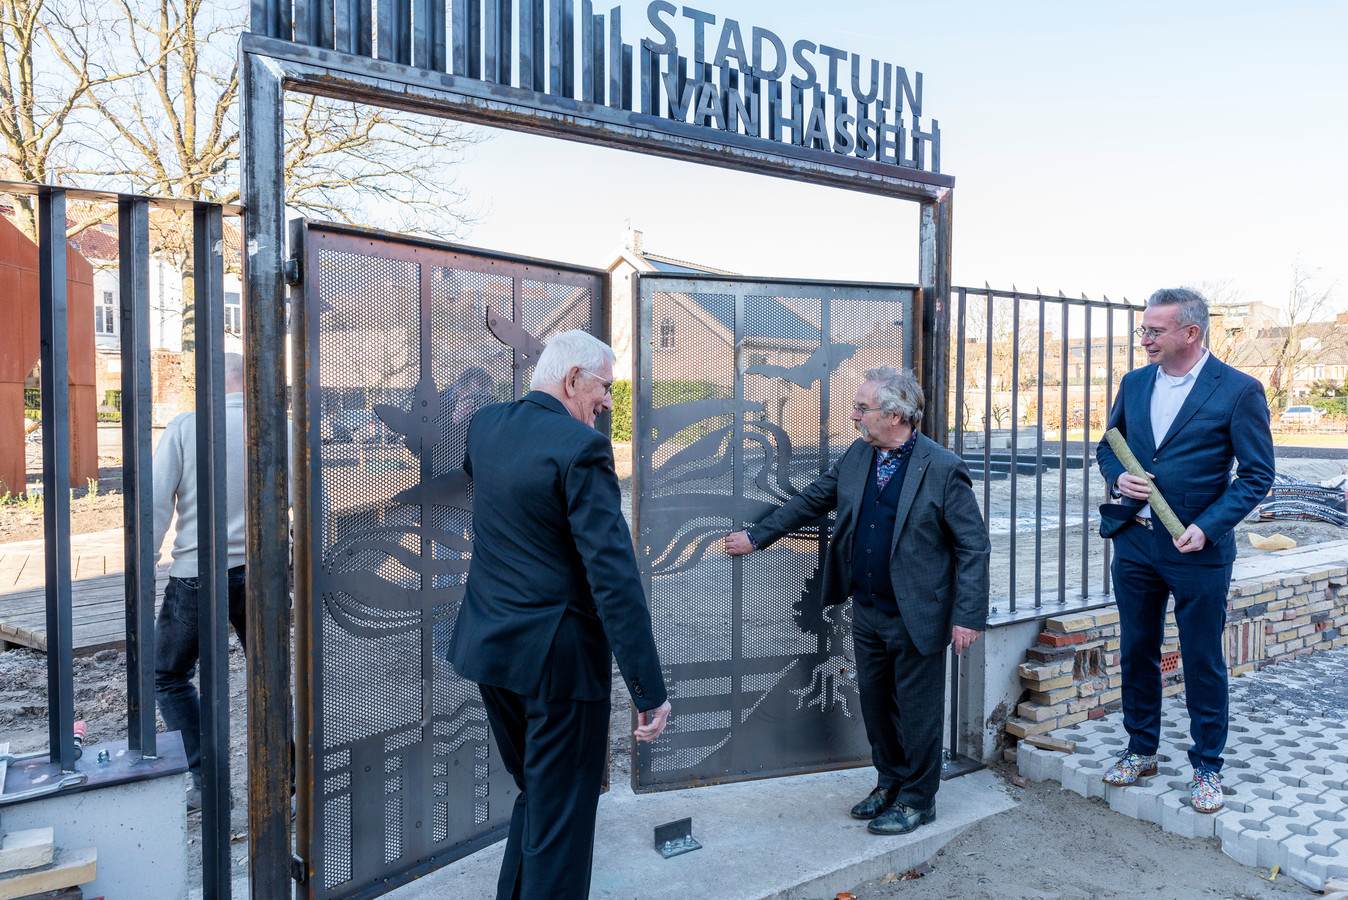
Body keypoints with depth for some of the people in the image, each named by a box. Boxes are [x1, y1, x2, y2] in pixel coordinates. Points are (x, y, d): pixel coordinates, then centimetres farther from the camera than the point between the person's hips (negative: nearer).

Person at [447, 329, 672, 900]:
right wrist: (649, 689, -21)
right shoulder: (582, 448, -20)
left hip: (488, 645, 8)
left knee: (534, 791, 25)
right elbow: (614, 576, -24)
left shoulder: (486, 425, 3)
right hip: (557, 655, -8)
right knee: (559, 813, 7)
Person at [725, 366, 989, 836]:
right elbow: (811, 500, 15)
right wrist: (756, 536, 17)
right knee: (875, 702, 18)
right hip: (866, 612, 6)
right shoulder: (856, 456, 4)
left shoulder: (943, 469, -15)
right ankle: (889, 783, 39)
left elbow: (973, 546, -13)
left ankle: (917, 800, 28)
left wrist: (968, 616, -16)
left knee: (916, 709, 8)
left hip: (915, 619, -6)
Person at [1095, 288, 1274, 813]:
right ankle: (1141, 751, 31)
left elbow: (1258, 473, -8)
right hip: (1134, 543, 5)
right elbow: (1107, 447, 16)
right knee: (1136, 653, 14)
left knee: (1203, 663, 7)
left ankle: (1207, 767, 26)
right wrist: (1118, 478, -6)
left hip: (1198, 549, -4)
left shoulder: (1238, 391, -9)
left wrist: (1207, 526, -18)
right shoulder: (1134, 384, 6)